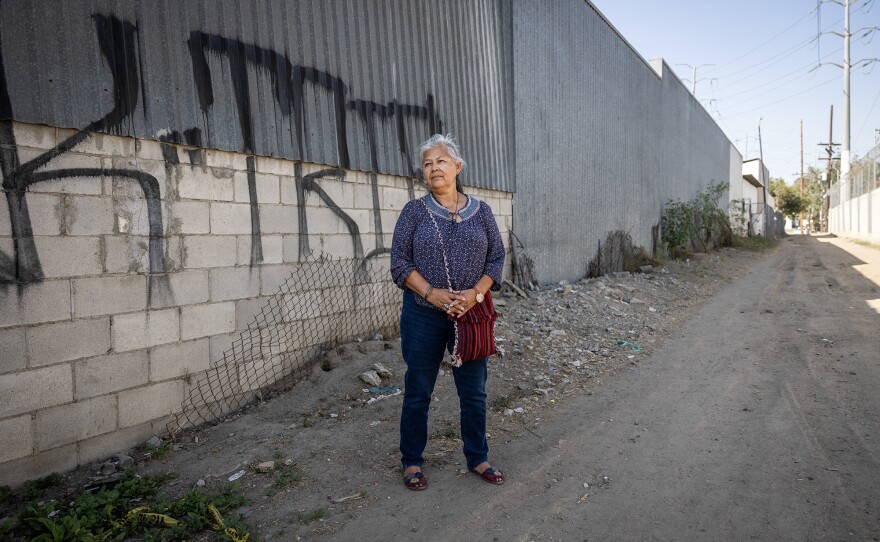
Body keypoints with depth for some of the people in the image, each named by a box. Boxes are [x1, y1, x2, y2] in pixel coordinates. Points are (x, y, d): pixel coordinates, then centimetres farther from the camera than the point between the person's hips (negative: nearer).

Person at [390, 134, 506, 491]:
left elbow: (497, 257, 4)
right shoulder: (414, 211, 0)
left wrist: (475, 292, -13)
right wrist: (433, 293, -17)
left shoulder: (480, 211, 5)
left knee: (474, 391, 11)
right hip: (423, 315, -1)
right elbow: (400, 262, -4)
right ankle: (412, 462, 25)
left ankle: (478, 458, 29)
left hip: (471, 314, 2)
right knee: (418, 391, 8)